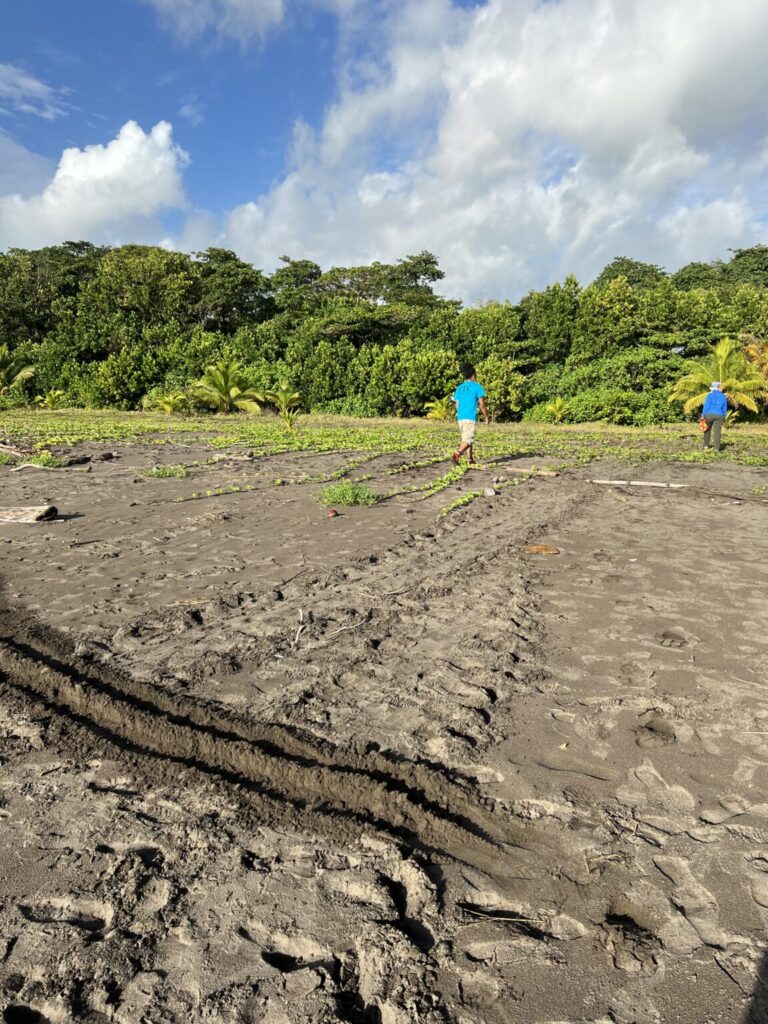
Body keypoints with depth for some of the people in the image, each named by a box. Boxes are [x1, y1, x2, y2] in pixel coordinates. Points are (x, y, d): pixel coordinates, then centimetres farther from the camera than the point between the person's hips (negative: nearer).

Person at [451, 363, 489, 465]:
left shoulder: (459, 388, 12)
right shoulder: (477, 387, -2)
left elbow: (457, 405, 13)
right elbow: (482, 404, -4)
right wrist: (486, 417, 7)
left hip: (460, 417, 6)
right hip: (471, 418, -6)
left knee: (466, 438, 16)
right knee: (468, 439, -10)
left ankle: (470, 460, 20)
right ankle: (457, 453, -33)